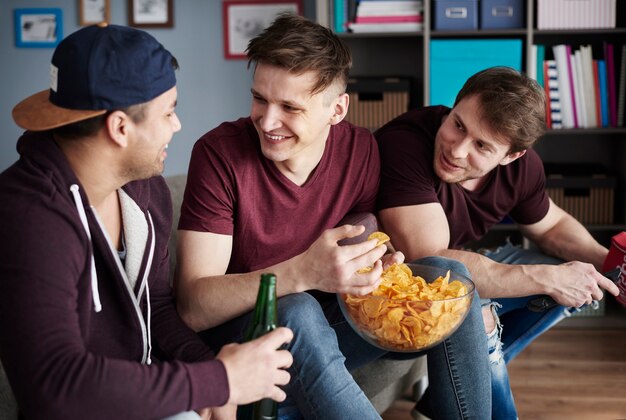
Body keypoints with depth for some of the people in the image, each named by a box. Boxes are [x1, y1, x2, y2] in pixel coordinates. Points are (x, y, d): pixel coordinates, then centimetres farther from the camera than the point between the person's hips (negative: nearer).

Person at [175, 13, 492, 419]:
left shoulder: (360, 150, -8)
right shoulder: (220, 153, -20)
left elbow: (360, 253, 6)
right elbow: (193, 306, -24)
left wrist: (378, 262, -20)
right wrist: (302, 273, -39)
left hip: (320, 333, 5)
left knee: (448, 274, -11)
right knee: (297, 312, -36)